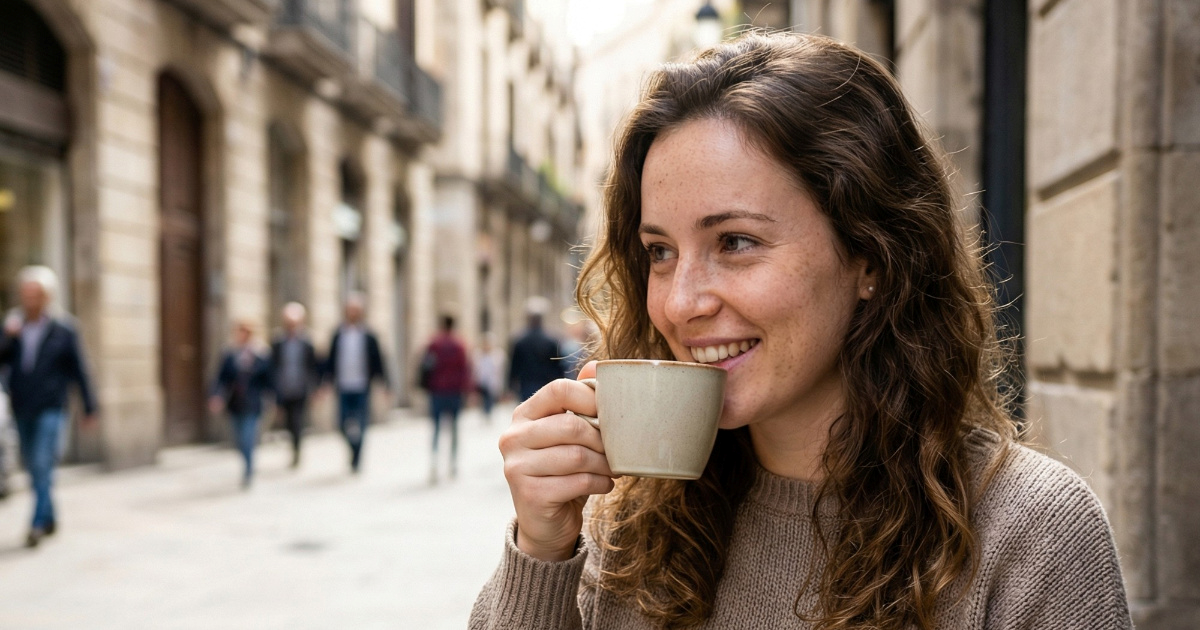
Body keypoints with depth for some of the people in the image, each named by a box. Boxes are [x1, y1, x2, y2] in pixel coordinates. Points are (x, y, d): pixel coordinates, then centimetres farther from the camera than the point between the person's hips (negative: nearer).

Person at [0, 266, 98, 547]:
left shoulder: (63, 330, -4)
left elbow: (79, 370, 1)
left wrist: (89, 408, 3)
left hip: (50, 410, -4)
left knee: (42, 464, -13)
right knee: (33, 468, 12)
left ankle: (39, 523, -12)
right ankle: (50, 517, 26)